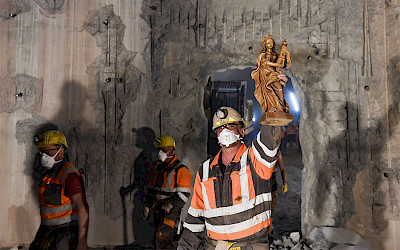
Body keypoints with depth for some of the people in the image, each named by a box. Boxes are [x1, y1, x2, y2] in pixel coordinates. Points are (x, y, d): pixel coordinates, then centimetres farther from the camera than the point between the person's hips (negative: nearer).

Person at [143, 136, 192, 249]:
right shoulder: (158, 167, 14)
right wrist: (148, 205, 13)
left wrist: (170, 204, -24)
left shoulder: (180, 170, -10)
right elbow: (152, 189, 21)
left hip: (171, 210, -8)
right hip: (158, 210, 8)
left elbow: (184, 194, -14)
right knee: (166, 240, 14)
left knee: (160, 238, -17)